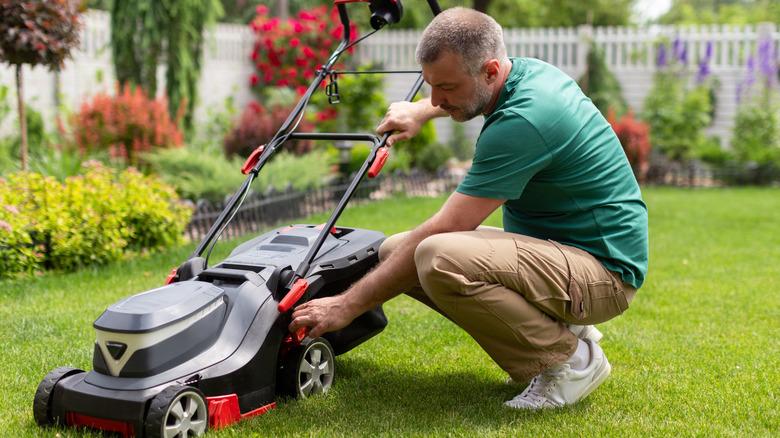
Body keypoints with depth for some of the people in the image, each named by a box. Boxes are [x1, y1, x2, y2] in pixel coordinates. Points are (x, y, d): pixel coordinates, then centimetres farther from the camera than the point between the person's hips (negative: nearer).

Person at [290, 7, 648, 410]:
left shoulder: (523, 120, -26)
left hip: (604, 270, -10)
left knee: (439, 259, -34)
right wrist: (420, 110, 21)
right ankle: (557, 326, 9)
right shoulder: (522, 71, 1)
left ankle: (569, 359, -10)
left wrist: (349, 304, -20)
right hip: (554, 245, 10)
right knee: (394, 251, 3)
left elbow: (443, 229, -25)